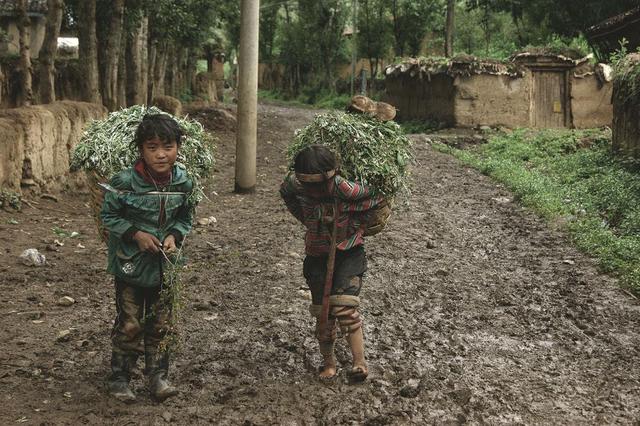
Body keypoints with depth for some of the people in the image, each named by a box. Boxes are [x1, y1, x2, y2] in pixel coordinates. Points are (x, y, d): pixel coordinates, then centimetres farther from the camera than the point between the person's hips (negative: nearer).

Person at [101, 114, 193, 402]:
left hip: (164, 265, 4)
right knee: (129, 325, 6)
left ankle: (157, 377, 26)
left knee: (160, 325, 12)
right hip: (130, 264, -3)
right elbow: (108, 216, -7)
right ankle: (119, 378, 23)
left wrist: (174, 236, -12)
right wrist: (136, 234, -18)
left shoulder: (182, 181, -7)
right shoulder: (125, 181, -19)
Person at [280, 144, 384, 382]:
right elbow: (286, 193, 12)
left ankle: (360, 362, -11)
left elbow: (377, 201, -10)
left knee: (344, 306, -19)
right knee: (322, 310, 6)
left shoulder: (346, 190, -25)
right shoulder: (296, 186, -13)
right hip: (317, 255, 4)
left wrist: (355, 224, -11)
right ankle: (328, 362, 23)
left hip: (349, 253, -4)